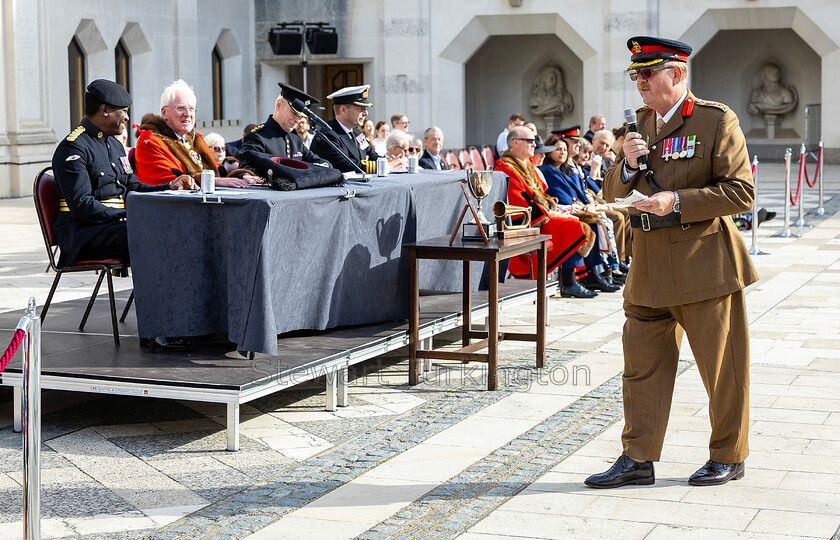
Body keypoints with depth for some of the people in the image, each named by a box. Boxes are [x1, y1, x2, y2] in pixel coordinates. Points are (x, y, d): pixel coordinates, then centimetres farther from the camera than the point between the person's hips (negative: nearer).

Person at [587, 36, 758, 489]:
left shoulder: (717, 120, -7)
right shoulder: (640, 124, 12)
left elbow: (741, 192, -12)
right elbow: (611, 194, 14)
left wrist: (677, 202, -20)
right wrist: (627, 166, -7)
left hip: (704, 264, -6)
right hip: (650, 266, 6)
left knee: (722, 368, 5)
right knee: (642, 363, 6)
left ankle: (729, 457, 20)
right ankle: (638, 459, 14)